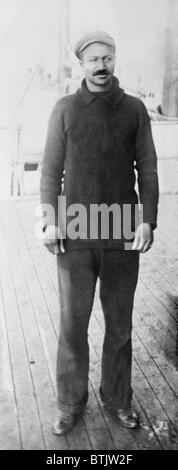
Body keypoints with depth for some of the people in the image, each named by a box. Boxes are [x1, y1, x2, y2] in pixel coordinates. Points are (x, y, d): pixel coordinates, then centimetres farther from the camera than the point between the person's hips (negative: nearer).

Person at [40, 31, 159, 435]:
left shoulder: (135, 109, 5)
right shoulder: (65, 109, 3)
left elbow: (147, 169, 4)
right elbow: (51, 169, 3)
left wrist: (148, 220, -7)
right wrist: (50, 221, -6)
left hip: (123, 235, 1)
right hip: (75, 235, -1)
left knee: (120, 325, 12)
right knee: (72, 324, 7)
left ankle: (117, 398, 30)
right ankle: (71, 403, 25)